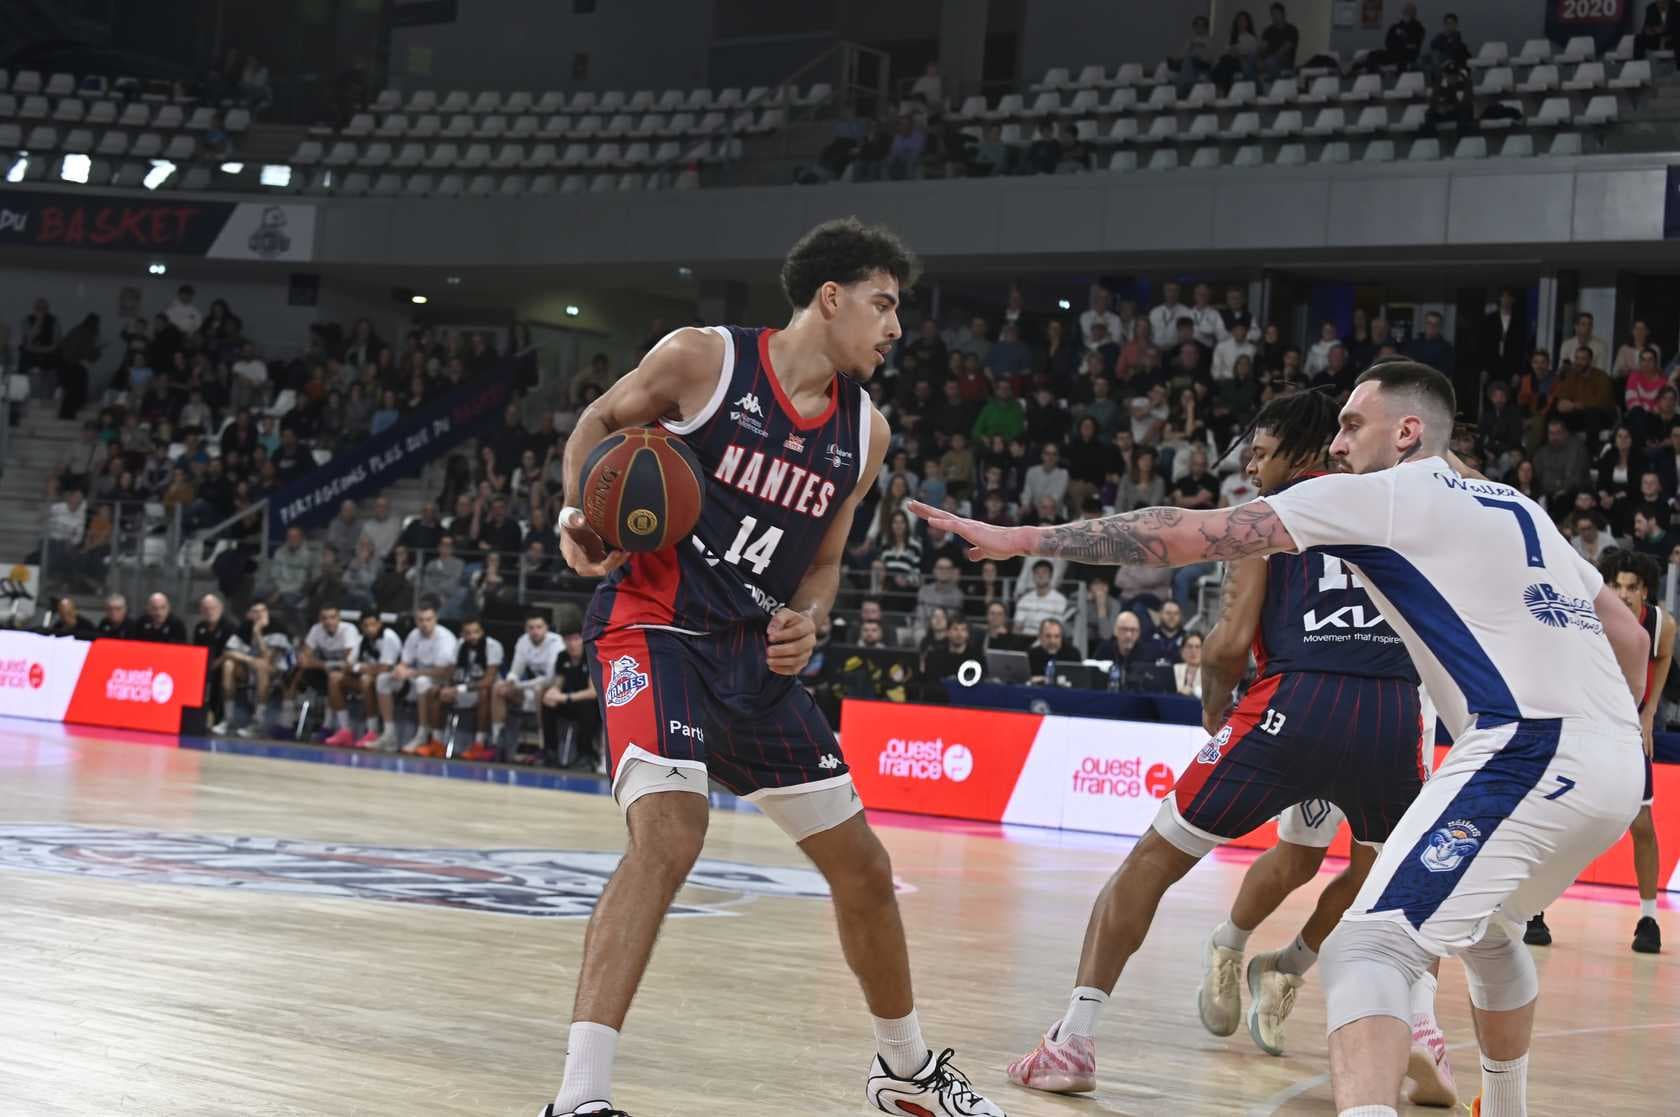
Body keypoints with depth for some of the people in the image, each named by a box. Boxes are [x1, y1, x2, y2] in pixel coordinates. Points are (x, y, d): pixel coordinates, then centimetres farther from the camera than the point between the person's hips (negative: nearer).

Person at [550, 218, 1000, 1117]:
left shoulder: (864, 432, 6)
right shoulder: (702, 359, -10)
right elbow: (600, 422, 4)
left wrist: (806, 620, -6)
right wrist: (579, 515, -15)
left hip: (756, 655, 7)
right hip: (655, 627, -7)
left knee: (862, 864, 11)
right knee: (670, 833, -29)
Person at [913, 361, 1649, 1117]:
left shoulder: (1381, 494, 2)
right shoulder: (1514, 508, 24)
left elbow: (1189, 535, -1)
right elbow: (1630, 638, 25)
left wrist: (1027, 539, 2)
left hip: (1527, 751, -9)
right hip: (1614, 764, 9)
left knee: (1367, 950, -14)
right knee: (1487, 932, 33)